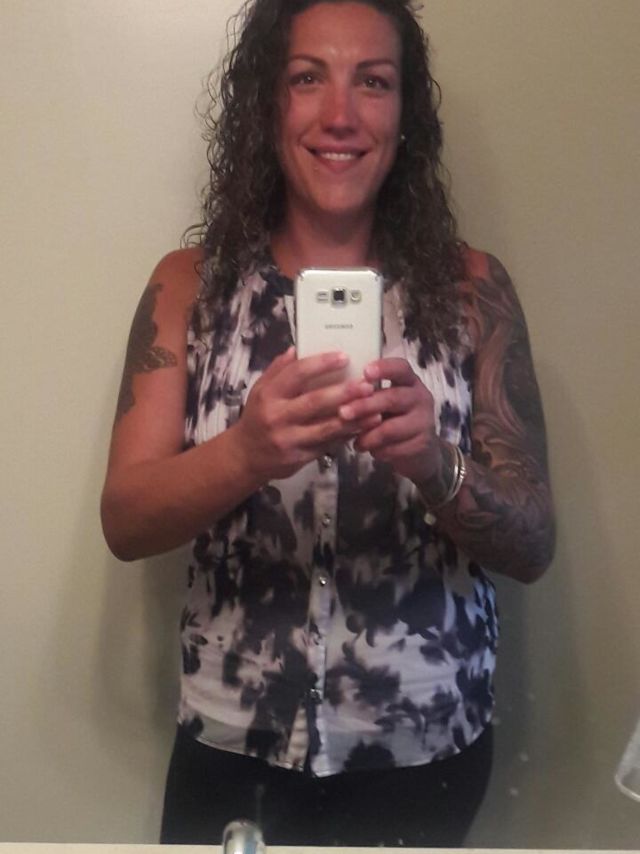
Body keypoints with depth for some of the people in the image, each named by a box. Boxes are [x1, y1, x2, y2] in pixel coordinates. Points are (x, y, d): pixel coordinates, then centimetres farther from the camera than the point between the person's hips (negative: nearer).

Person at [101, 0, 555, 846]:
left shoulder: (471, 286, -7)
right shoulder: (190, 283, -5)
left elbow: (532, 544, -7)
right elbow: (124, 522, -10)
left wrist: (432, 463, -27)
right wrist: (247, 452, -30)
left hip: (426, 752, 0)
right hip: (232, 749, 0)